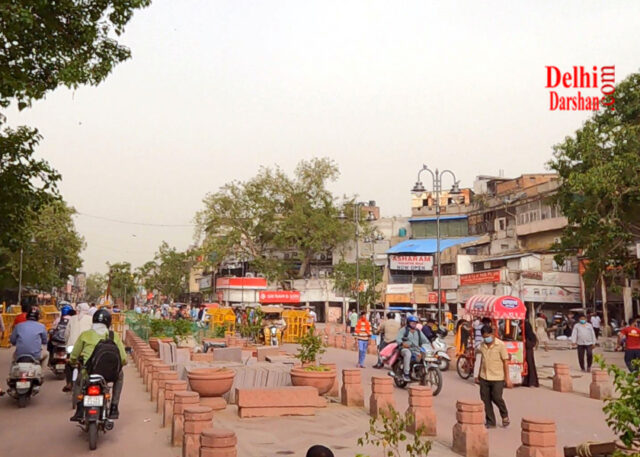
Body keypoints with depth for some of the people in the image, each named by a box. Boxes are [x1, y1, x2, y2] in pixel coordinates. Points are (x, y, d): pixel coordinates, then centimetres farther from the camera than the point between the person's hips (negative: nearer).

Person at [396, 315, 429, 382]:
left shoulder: (419, 332, 23)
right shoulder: (404, 330, 8)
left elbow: (425, 340, 15)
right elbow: (398, 338, -6)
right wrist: (402, 343, -27)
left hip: (416, 351, 4)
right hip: (406, 349, -4)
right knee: (408, 353, -39)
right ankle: (406, 374, -35)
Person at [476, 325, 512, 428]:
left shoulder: (500, 345, -10)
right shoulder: (482, 345, 4)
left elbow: (505, 362, -8)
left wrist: (507, 378, -11)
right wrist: (479, 373, 21)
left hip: (497, 378, -5)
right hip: (484, 377, 5)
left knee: (497, 398, -7)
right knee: (485, 400, 4)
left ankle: (505, 416, 23)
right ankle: (490, 422, 17)